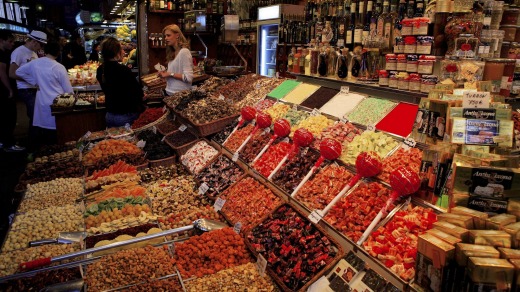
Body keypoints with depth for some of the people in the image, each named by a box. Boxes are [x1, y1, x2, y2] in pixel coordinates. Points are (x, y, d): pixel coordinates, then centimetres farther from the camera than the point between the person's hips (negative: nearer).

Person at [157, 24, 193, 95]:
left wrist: (170, 74, -16)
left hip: (180, 94, -8)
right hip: (170, 92, 8)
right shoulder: (173, 53, 11)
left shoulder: (184, 52, -13)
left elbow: (188, 77, -19)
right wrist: (166, 73, 0)